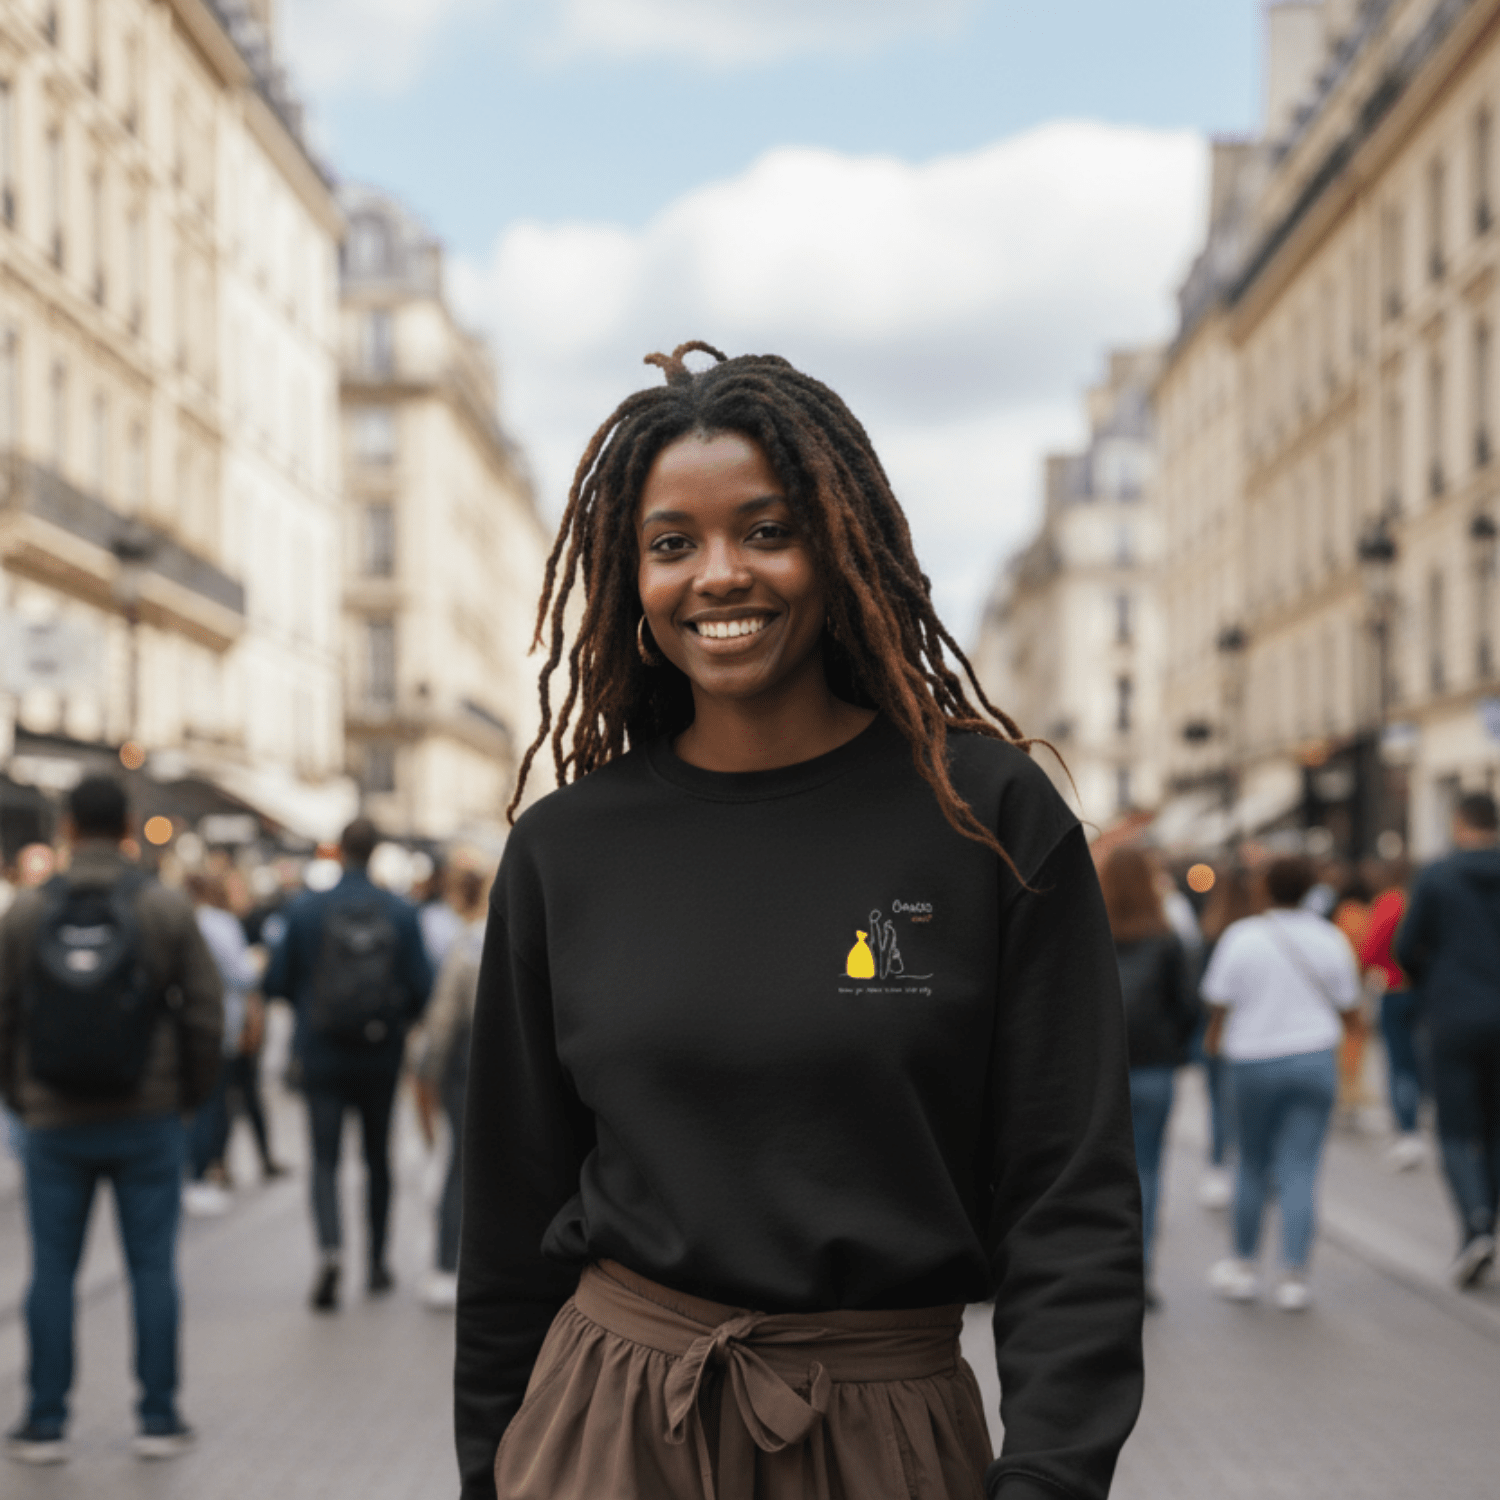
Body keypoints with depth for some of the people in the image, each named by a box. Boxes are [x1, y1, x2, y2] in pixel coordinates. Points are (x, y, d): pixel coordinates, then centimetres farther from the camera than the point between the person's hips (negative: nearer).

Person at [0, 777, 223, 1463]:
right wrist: (189, 1092, 10)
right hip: (147, 1121, -1)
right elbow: (205, 1008, -3)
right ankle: (159, 1418, 9)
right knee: (152, 1266, 6)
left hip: (56, 1122, 1)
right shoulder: (165, 908, -3)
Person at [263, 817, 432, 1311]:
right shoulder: (401, 913, -6)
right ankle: (376, 1262, 25)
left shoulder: (305, 908, -8)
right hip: (381, 1056, 1)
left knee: (325, 1158, 0)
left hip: (322, 1053, -1)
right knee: (377, 1155, 16)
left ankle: (330, 1250, -23)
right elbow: (421, 986, -5)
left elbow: (276, 981, -4)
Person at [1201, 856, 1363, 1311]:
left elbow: (1219, 1000, -3)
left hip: (1253, 1061, 0)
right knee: (1301, 1172, 0)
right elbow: (1349, 1009, 4)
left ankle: (1243, 1268, 24)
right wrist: (1351, 1023, 28)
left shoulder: (1242, 937, -7)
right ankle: (1293, 1278, -6)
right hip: (1313, 1058, 1)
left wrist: (1214, 1035, 18)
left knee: (1253, 1167, 14)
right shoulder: (1328, 938, -2)